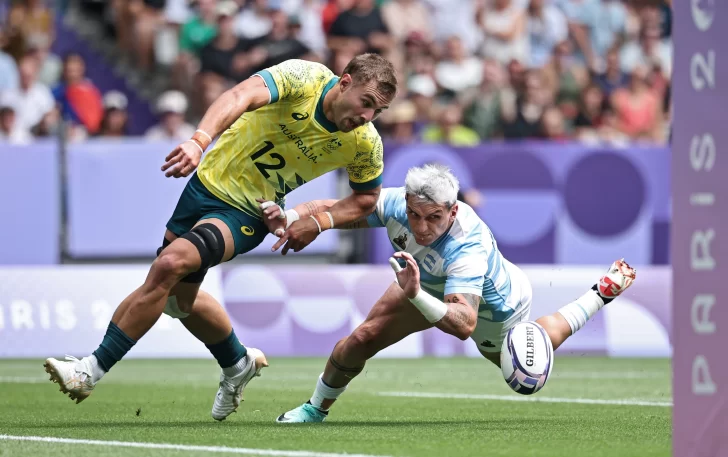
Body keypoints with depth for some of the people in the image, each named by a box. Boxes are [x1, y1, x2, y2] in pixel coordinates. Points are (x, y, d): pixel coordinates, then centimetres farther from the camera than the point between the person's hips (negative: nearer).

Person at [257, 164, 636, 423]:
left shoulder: (468, 247, -50)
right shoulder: (395, 204, -35)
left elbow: (464, 324, -58)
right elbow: (335, 209, -23)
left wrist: (416, 296, -72)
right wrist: (290, 217, -42)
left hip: (496, 306, -4)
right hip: (431, 283, 4)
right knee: (362, 340, -8)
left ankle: (603, 292, 41)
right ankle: (316, 409, 22)